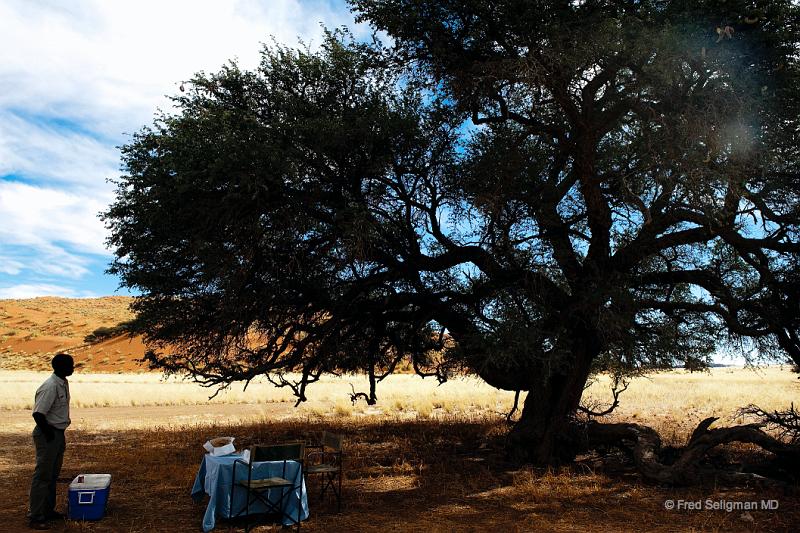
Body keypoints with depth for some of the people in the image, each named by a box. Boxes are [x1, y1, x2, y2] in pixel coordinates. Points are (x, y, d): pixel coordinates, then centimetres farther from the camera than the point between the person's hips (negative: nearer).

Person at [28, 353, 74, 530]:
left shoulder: (63, 383, 6)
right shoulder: (50, 387, -22)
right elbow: (38, 414, -25)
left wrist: (60, 436, 17)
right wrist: (50, 435, -17)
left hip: (58, 433, 9)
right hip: (47, 435, -9)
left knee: (53, 475, 17)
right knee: (42, 476, -2)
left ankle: (48, 510, 29)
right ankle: (36, 518, 6)